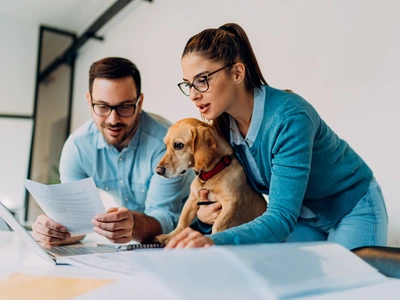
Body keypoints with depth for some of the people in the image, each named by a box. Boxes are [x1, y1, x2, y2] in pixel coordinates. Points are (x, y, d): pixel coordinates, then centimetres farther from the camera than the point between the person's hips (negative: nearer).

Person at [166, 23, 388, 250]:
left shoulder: (290, 118, -35)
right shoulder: (222, 125, -15)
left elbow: (282, 218, -40)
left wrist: (214, 241, -56)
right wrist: (206, 213, -25)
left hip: (353, 209, -5)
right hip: (302, 217, 5)